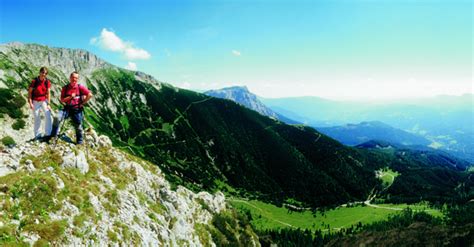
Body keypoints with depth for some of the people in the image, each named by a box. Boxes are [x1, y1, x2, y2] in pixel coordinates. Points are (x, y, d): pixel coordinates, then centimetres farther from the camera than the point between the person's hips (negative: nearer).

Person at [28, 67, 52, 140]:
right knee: (37, 119, 3)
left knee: (48, 116, -13)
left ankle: (48, 133, -5)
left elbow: (48, 93, -2)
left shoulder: (47, 82, -4)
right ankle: (37, 135, 16)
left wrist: (48, 104, -7)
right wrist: (30, 103, -12)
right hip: (35, 102, -1)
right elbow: (29, 92, -6)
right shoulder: (34, 81, -10)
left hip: (44, 101, 1)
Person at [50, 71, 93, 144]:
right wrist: (70, 97, -15)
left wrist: (83, 103, -6)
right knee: (57, 118, -22)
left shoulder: (80, 87, -4)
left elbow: (90, 95, -8)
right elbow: (62, 100, 0)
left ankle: (79, 142, 21)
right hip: (67, 109, 2)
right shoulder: (65, 88, 2)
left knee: (78, 127, 5)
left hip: (77, 110, -1)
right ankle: (53, 136, -11)